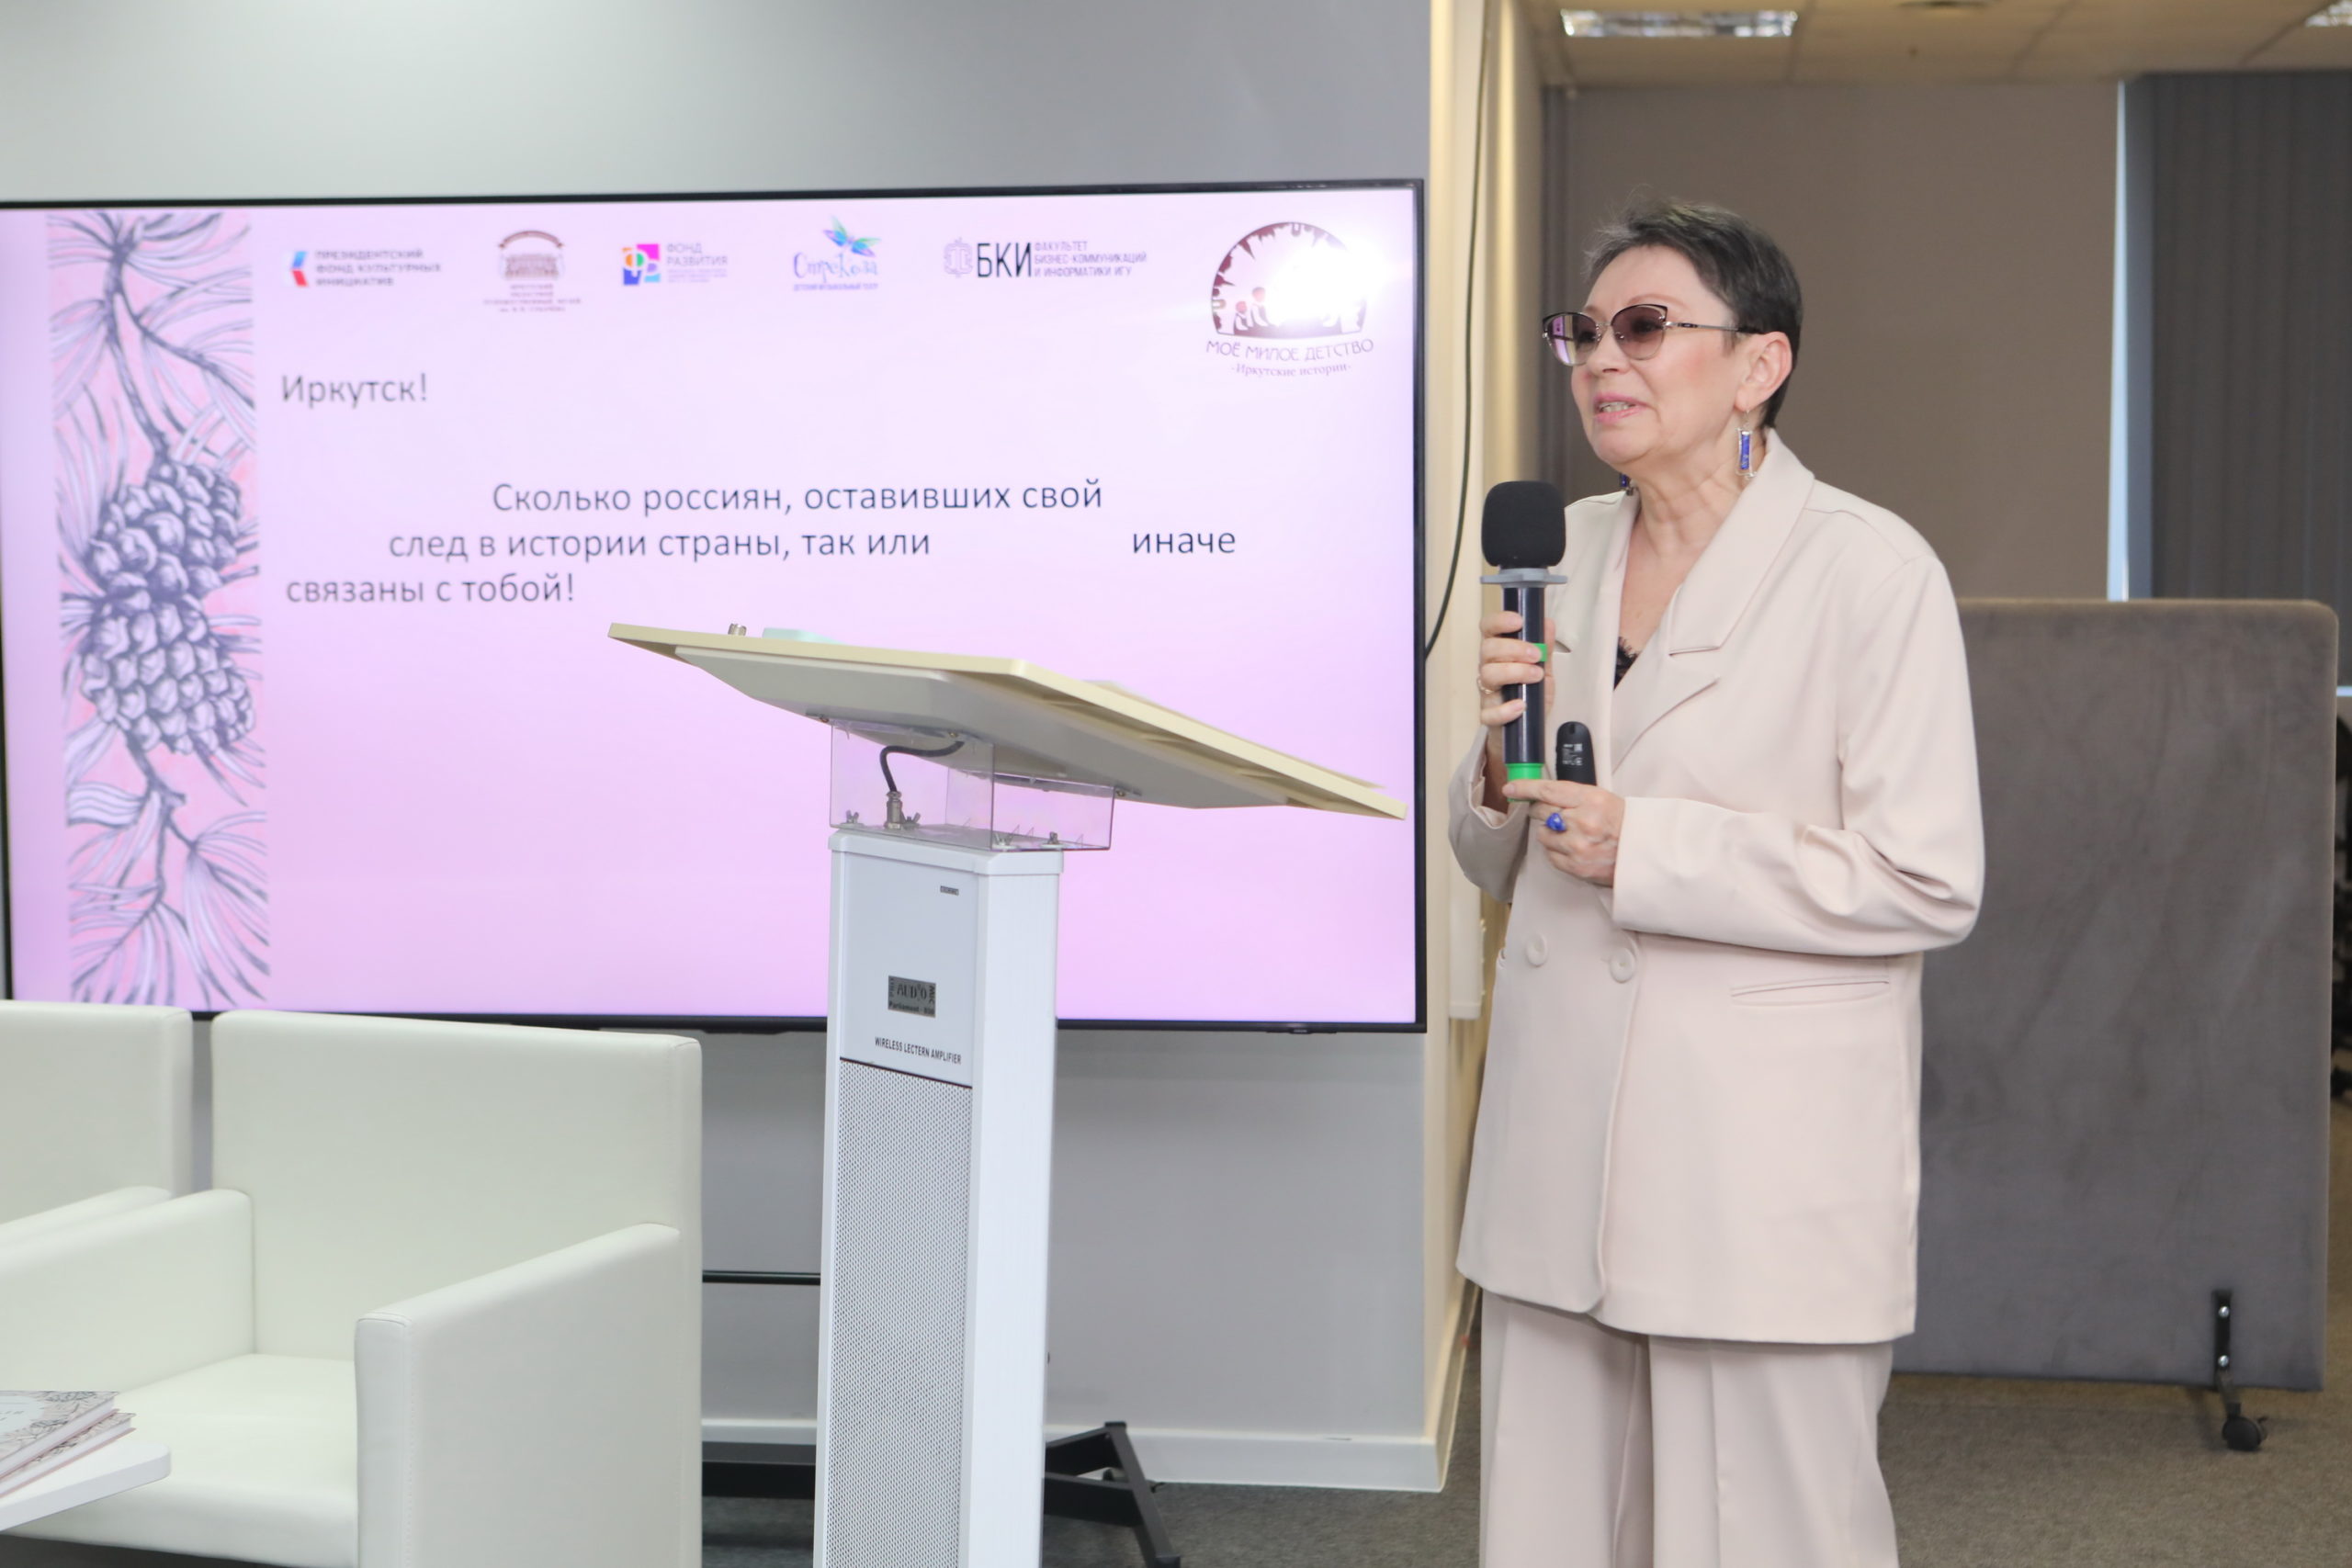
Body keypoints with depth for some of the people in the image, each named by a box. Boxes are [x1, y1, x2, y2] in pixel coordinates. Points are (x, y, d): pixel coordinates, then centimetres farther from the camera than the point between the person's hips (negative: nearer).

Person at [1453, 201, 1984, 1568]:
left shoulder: (1868, 568, -8)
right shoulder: (1565, 550, 12)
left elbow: (1928, 885, -14)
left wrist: (1642, 847, -18)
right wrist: (1504, 767, -4)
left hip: (1763, 1175, -6)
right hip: (1565, 1146, 6)